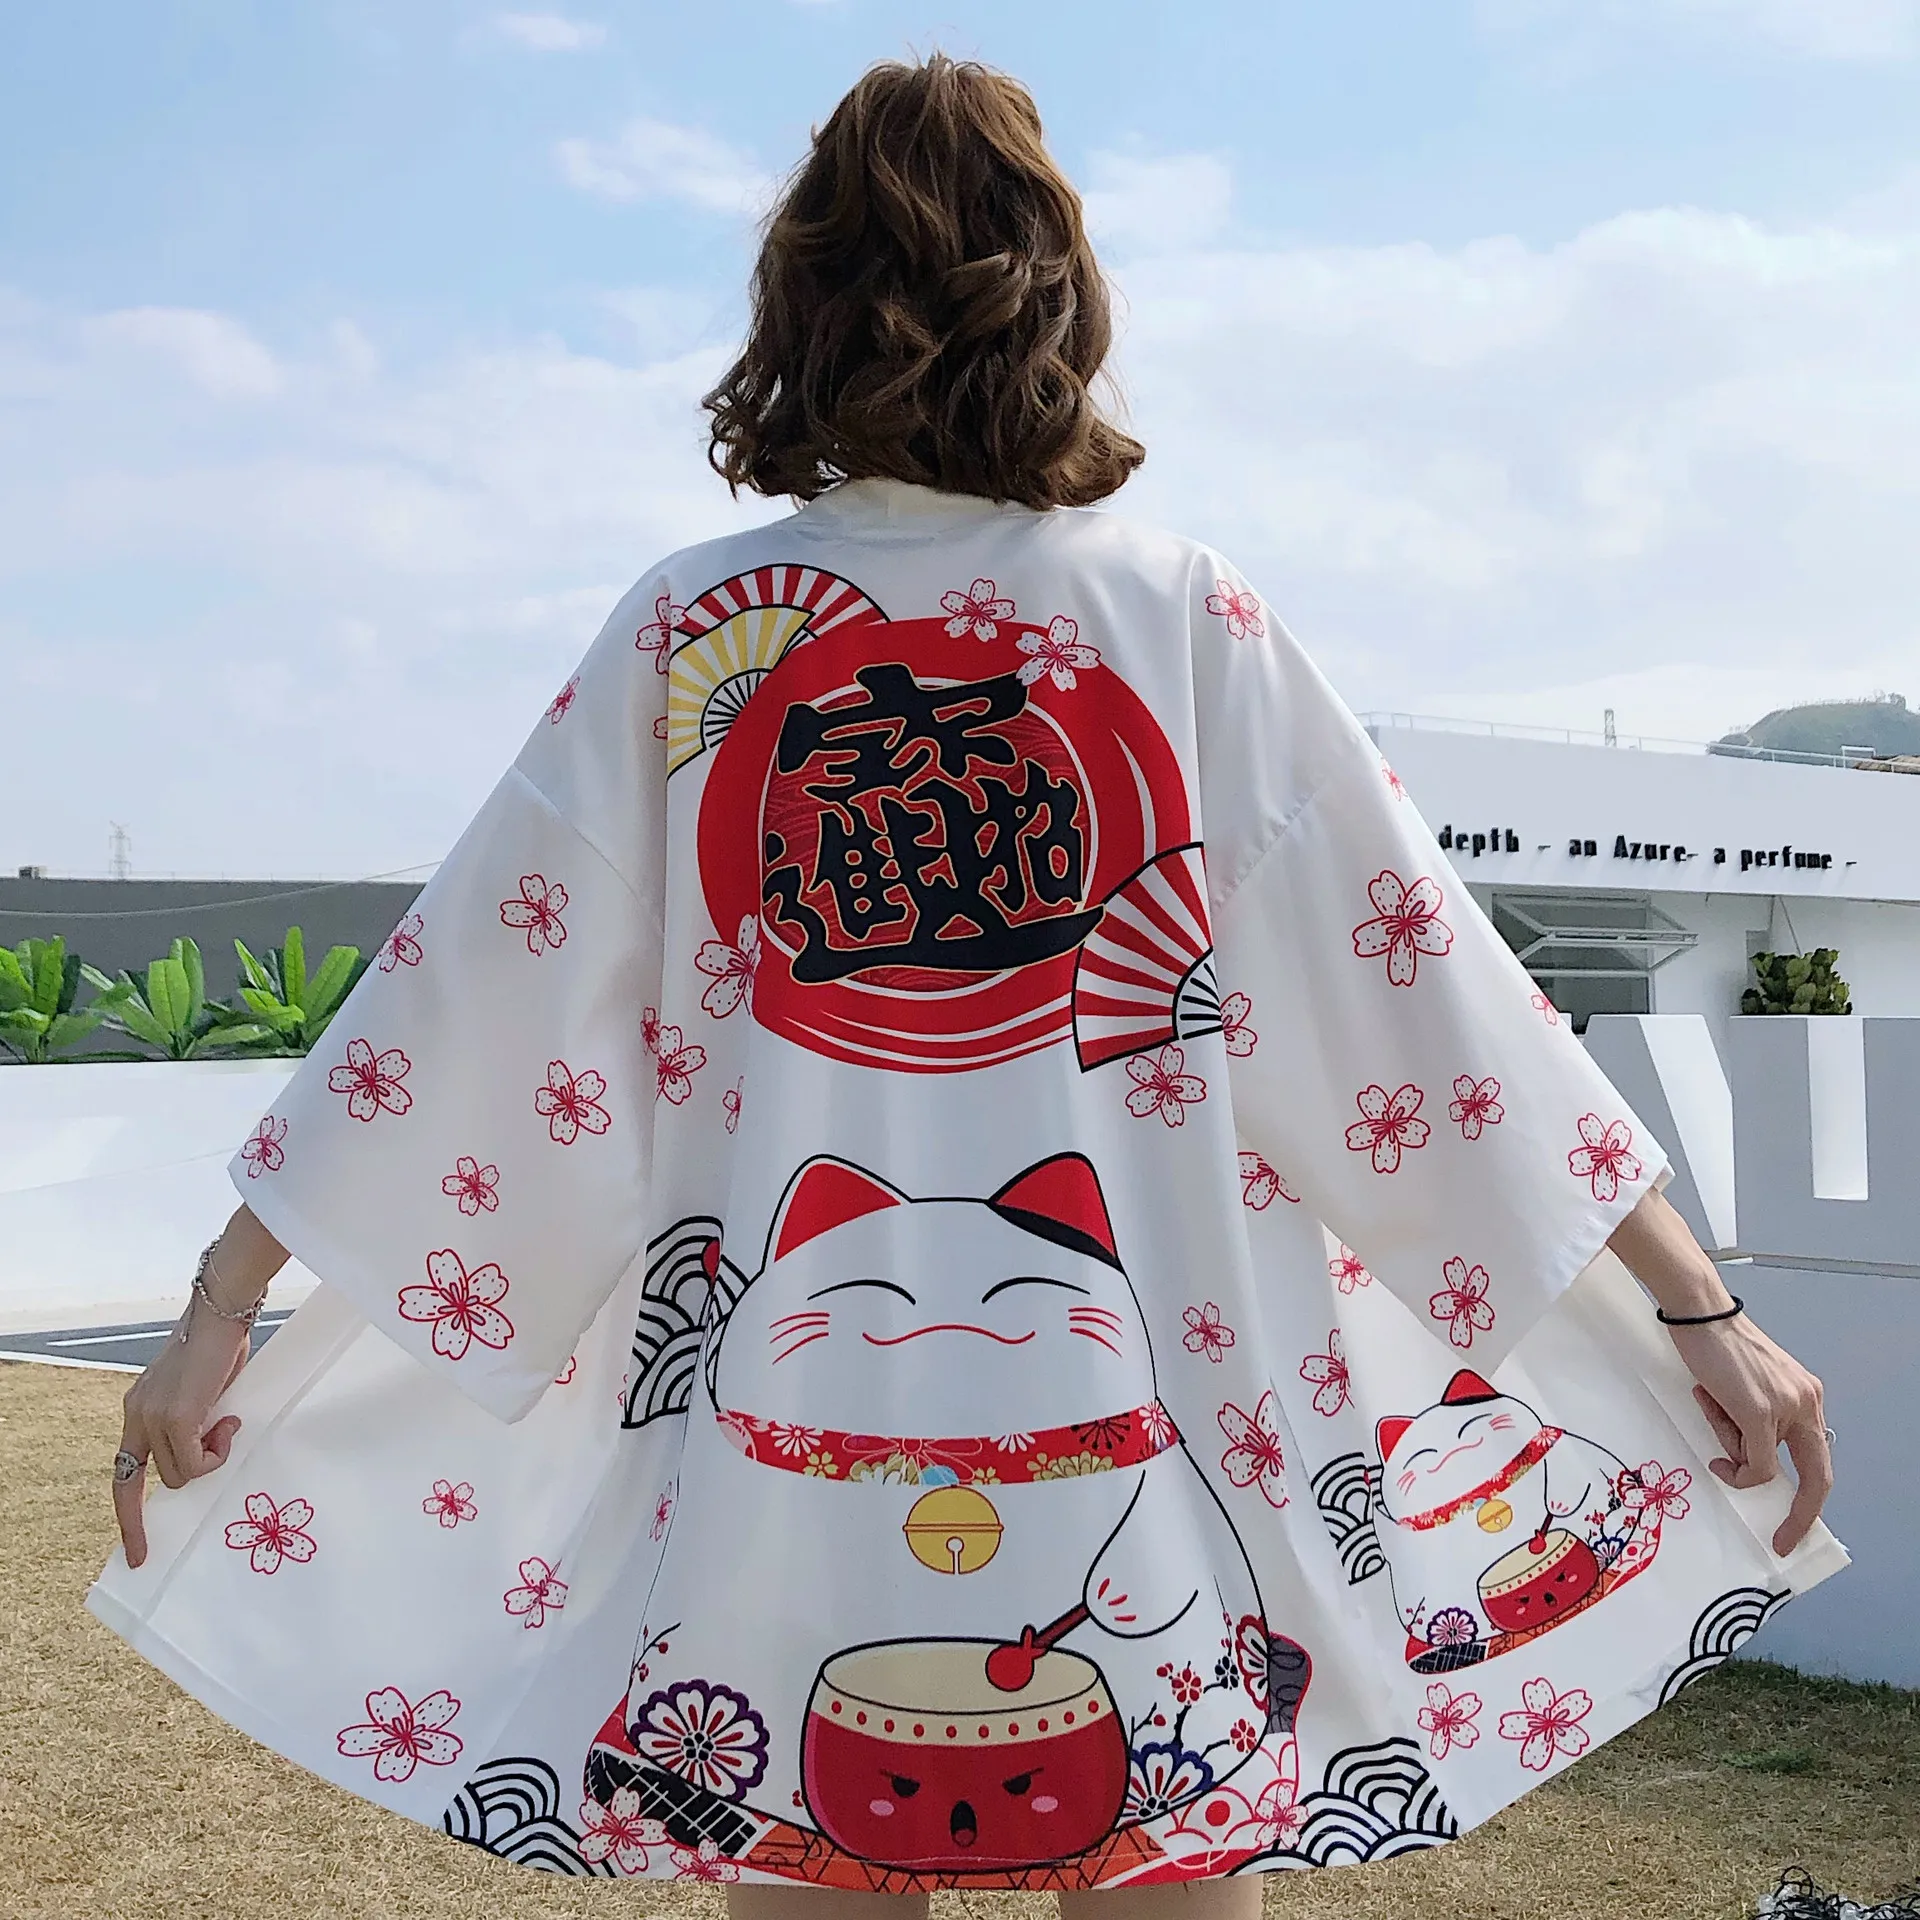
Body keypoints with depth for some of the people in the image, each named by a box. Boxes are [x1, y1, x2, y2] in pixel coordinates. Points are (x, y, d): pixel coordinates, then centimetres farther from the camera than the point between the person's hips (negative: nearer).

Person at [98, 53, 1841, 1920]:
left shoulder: (690, 628, -1)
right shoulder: (1183, 616, -2)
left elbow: (457, 994, 0)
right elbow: (1426, 987, -3)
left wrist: (220, 1310, 9)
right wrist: (1703, 1303, 4)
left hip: (780, 1438, 1)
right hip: (1138, 1435, 0)